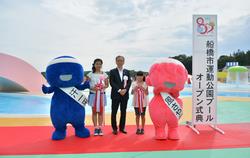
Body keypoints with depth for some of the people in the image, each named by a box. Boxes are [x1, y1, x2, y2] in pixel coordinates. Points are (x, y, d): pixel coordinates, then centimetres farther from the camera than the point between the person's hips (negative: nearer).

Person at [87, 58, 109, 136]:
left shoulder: (104, 74, 4)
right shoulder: (90, 74, -1)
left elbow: (107, 85, 8)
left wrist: (104, 87, -14)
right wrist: (92, 88, -19)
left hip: (102, 94, 1)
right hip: (93, 94, -1)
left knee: (101, 112, 6)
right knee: (94, 112, 5)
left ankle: (100, 128, 14)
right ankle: (96, 128, 13)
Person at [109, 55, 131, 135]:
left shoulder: (127, 72, 11)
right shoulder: (112, 71, 2)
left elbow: (129, 82, 5)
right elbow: (112, 82, -7)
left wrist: (125, 89, -11)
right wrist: (119, 90, -15)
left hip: (125, 94, 3)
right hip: (115, 94, -3)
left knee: (123, 112, 7)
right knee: (114, 112, 2)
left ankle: (122, 127, 18)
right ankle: (114, 128, 12)